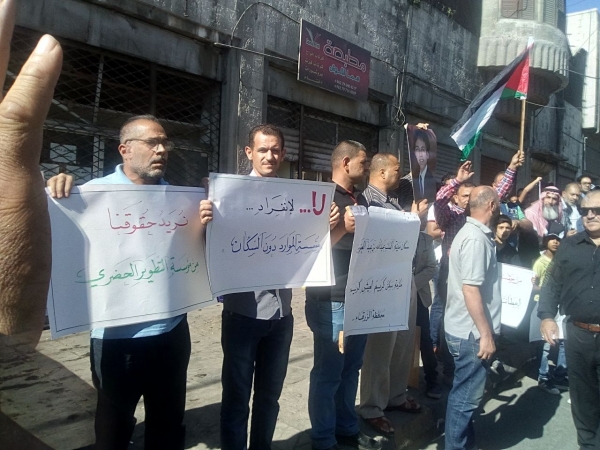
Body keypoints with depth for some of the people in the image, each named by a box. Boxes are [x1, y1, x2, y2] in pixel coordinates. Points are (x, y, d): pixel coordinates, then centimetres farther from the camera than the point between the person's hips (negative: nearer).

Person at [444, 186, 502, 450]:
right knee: (466, 396, 3)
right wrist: (486, 334, -21)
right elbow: (471, 290, -25)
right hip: (471, 332, -10)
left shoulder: (470, 232, 11)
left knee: (465, 392, 21)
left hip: (465, 328, 10)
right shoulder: (476, 238, -20)